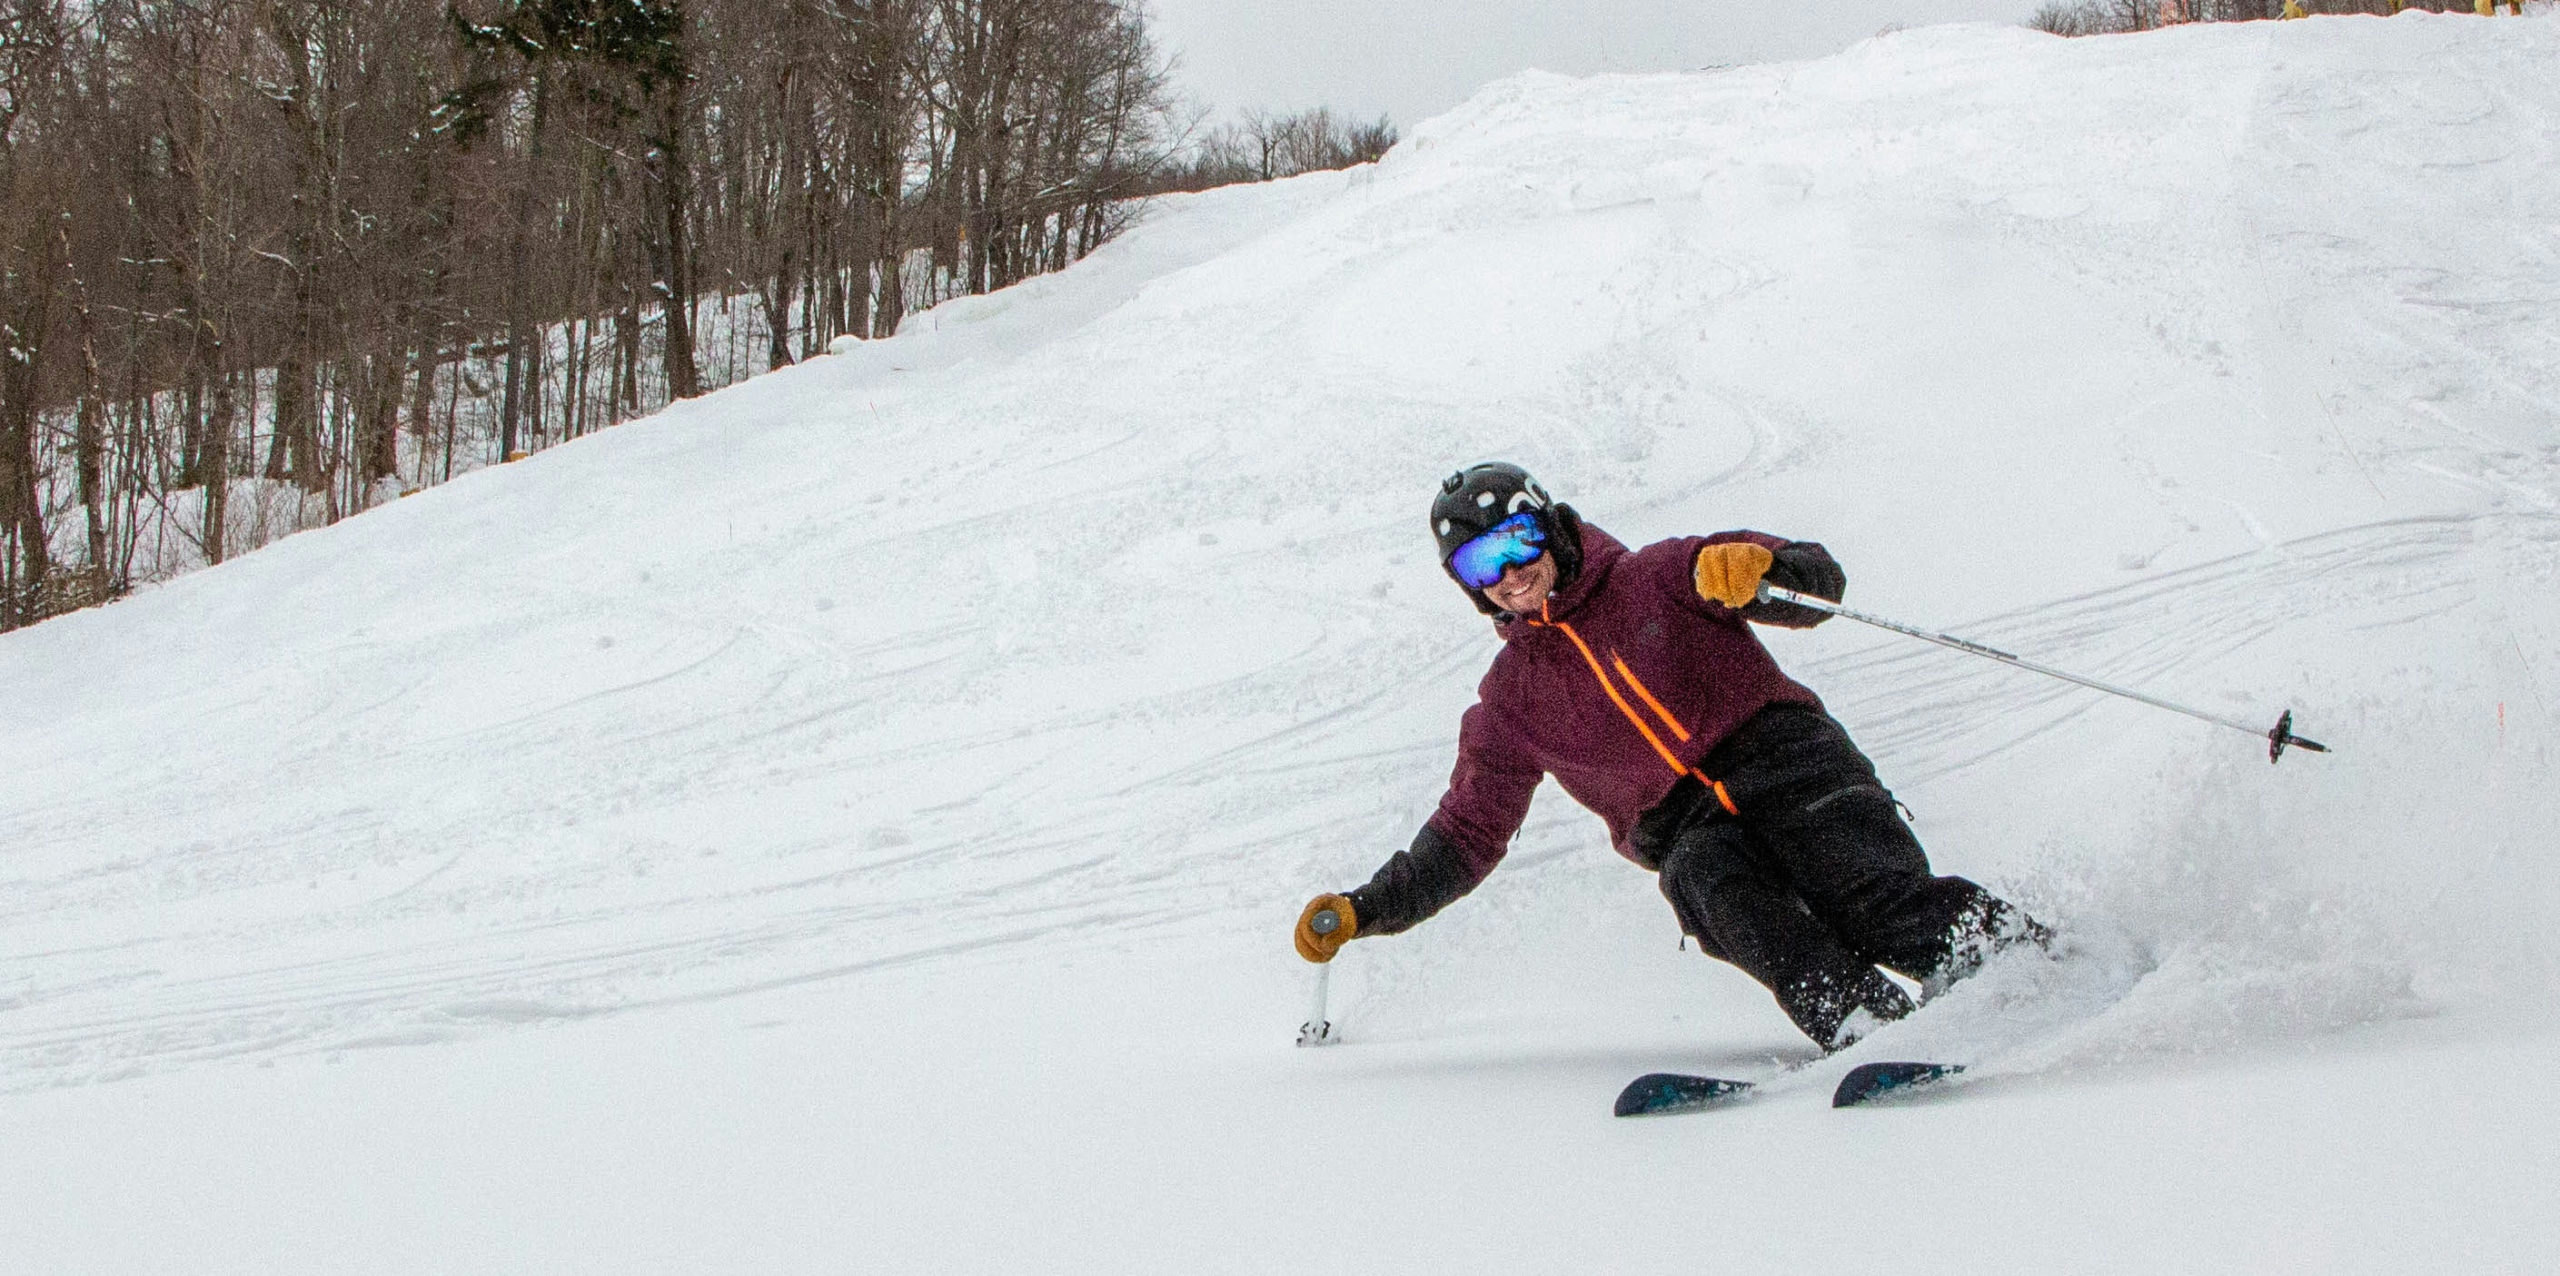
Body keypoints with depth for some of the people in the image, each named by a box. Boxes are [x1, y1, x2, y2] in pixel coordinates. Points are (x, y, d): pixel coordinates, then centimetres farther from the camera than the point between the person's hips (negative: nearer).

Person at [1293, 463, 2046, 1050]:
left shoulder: (1656, 579, 9)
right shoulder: (1510, 702, 17)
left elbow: (1819, 581, 1)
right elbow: (1466, 835, 21)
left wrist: (1752, 571, -23)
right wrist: (1363, 912, 9)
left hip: (1772, 743, 0)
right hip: (1681, 828, 0)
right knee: (1712, 886, -35)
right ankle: (1863, 1026, -50)